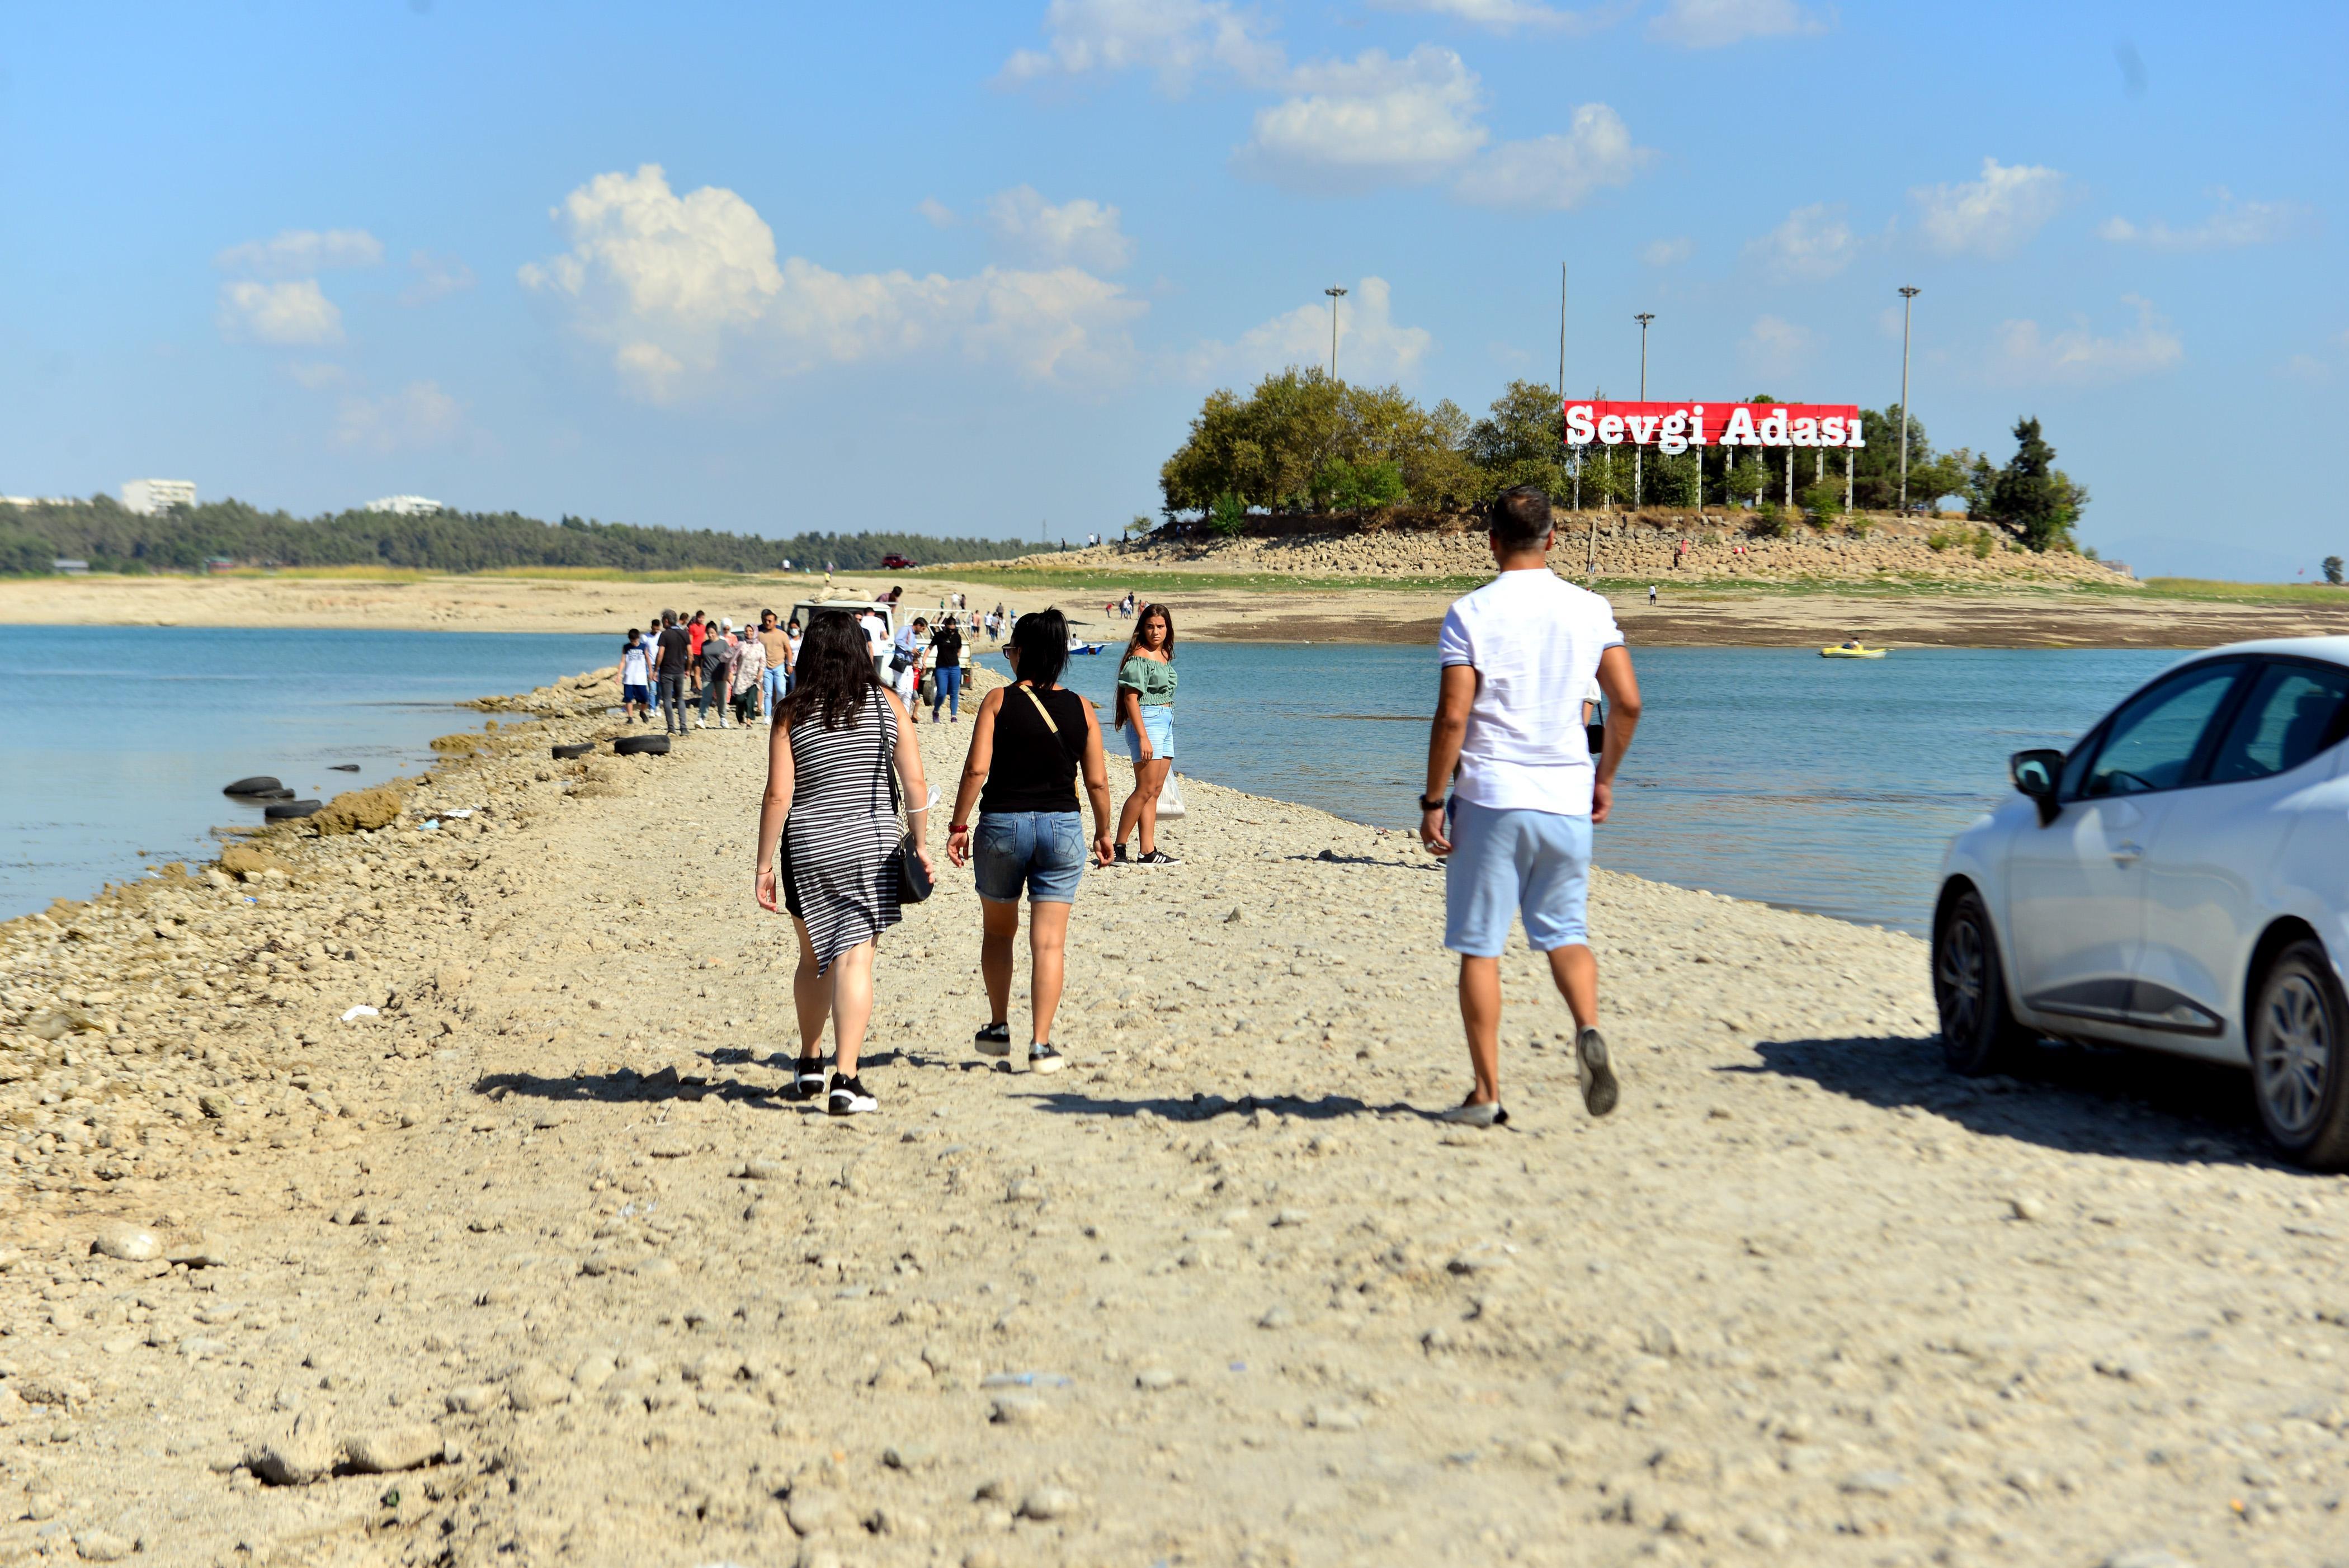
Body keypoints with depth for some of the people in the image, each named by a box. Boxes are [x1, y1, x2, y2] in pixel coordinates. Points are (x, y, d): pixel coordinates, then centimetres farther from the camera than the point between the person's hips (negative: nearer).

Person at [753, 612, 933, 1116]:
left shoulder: (792, 713, -4)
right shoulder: (886, 703, 0)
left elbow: (778, 796, -7)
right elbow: (915, 782, -1)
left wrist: (764, 865, -2)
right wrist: (919, 843, 11)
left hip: (809, 849, 1)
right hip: (872, 845, 0)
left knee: (814, 958, 18)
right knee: (855, 960, -3)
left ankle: (809, 1066, 30)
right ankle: (846, 1081, -11)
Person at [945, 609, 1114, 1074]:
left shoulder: (998, 701, -5)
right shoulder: (1081, 708, 1)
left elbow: (977, 768, -13)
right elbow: (1097, 781, 1)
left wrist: (958, 825, -5)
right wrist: (1103, 832, 14)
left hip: (1002, 825, -1)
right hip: (1061, 827, 1)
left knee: (998, 931, 20)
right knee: (1049, 942, 2)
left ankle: (998, 1027, 28)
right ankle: (1040, 1044, -4)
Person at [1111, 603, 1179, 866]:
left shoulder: (1164, 655, 14)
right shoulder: (1139, 657, -12)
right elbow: (1131, 698, -16)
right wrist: (1143, 737, -21)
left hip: (1166, 723, 9)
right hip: (1146, 721, -9)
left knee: (1154, 791, 6)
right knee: (1146, 789, -11)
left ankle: (1148, 851, 6)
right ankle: (1118, 847, -6)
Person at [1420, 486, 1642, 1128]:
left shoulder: (1471, 614, -7)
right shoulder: (1591, 609, 4)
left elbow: (1452, 716, -12)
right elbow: (1627, 702, 3)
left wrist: (1433, 800, -4)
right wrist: (1604, 778, 16)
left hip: (1490, 796, -3)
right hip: (1566, 798, 3)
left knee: (1480, 947, 5)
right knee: (1564, 931, 17)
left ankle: (1487, 1093, 5)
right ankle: (1589, 1031, -11)